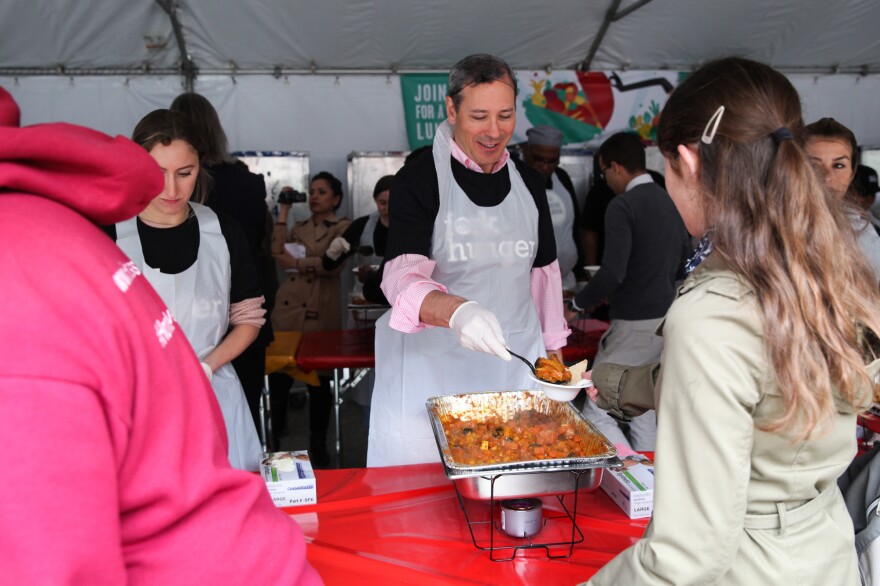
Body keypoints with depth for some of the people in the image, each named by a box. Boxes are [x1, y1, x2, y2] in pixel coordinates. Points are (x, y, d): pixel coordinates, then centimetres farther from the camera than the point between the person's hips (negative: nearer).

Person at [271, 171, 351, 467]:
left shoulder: (343, 227, 4)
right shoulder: (299, 226, 19)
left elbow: (333, 264, -13)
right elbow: (277, 253, 1)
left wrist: (296, 262, -8)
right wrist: (283, 213, 4)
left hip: (319, 310, -4)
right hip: (288, 305, 4)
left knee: (319, 378, 2)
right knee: (278, 372, 2)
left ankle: (318, 443, 16)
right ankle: (276, 435, 21)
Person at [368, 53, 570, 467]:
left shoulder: (529, 183, 8)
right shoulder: (418, 179, -8)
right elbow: (402, 277, -19)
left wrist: (554, 354, 13)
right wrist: (455, 310, -39)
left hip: (515, 365, 5)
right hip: (431, 368, -4)